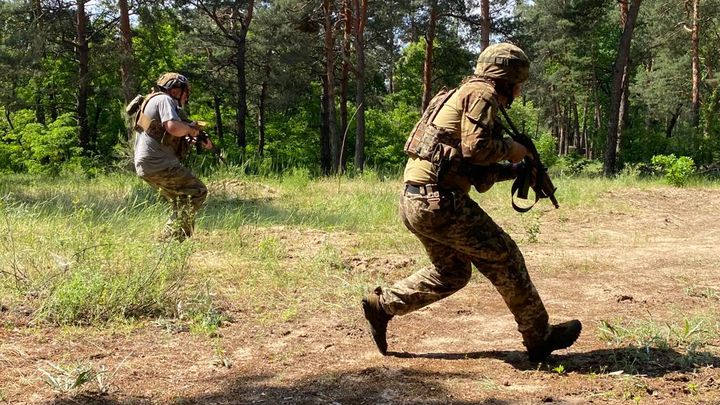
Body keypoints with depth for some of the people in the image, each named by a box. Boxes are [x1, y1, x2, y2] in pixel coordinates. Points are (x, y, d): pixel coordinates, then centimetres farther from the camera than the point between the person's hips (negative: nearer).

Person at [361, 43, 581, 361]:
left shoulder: (462, 95, 25)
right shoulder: (481, 93, -5)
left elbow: (478, 172, 25)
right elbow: (476, 147, -19)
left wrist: (516, 170, 20)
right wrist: (511, 149, -2)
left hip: (414, 201, 10)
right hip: (438, 201, -10)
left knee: (452, 273, 22)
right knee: (503, 258, 2)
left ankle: (382, 304, 23)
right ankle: (539, 338, 11)